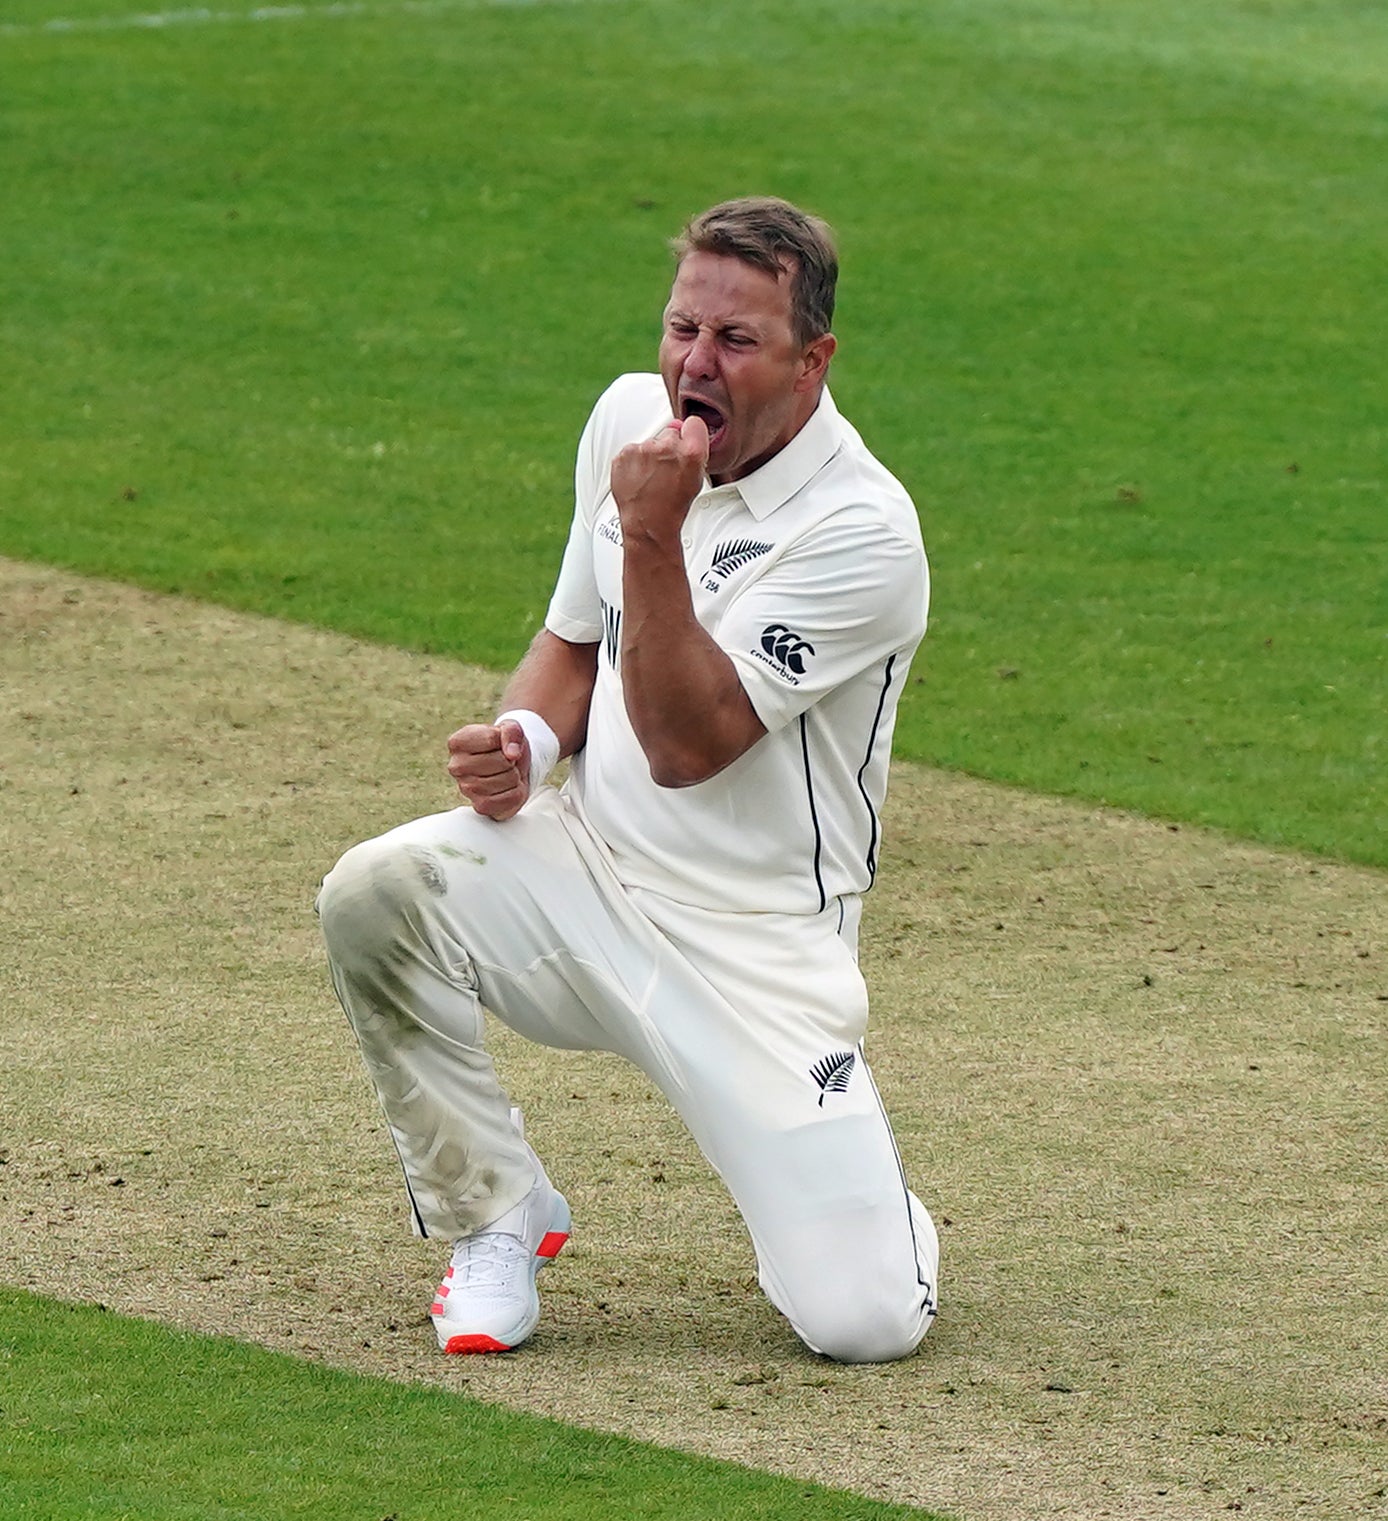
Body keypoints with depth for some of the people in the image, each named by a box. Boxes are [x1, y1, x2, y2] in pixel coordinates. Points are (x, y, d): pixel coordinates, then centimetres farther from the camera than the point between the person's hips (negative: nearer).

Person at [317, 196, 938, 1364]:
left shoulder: (861, 531, -19)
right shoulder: (629, 416, 2)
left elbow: (687, 746, -24)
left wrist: (654, 536, -32)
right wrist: (528, 736, -6)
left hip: (756, 948, -5)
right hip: (589, 872, 5)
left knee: (866, 1322, -17)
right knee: (374, 893, -27)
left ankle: (850, 1177, 22)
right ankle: (498, 1217, -5)